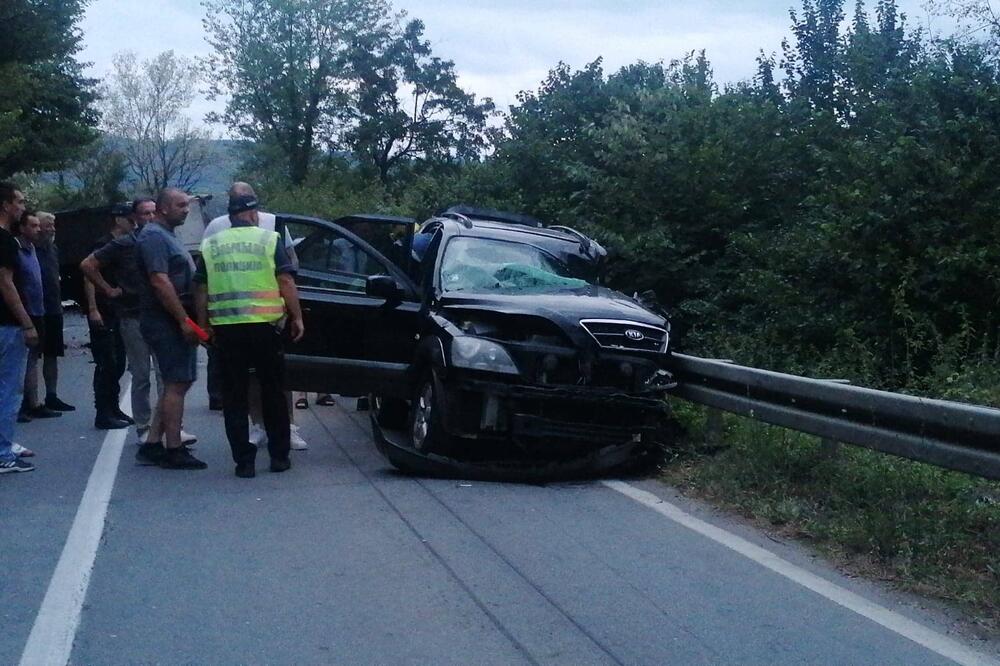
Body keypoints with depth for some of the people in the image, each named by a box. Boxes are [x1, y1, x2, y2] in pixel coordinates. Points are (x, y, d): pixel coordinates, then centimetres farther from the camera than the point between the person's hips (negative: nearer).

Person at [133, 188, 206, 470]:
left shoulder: (166, 236, 20)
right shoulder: (153, 236, -12)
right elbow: (160, 281, -22)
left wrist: (187, 319, 19)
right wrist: (184, 320, -23)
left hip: (175, 323, 10)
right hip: (166, 323, -10)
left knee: (176, 384, 12)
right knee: (177, 384, -8)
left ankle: (152, 444, 15)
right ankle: (173, 450, -4)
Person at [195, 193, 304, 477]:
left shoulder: (210, 245, 10)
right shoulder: (269, 239, 2)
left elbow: (201, 291, 9)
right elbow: (286, 282, -4)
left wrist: (203, 325, 16)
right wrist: (297, 318, 1)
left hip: (226, 328, 2)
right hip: (264, 326, -2)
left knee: (234, 397, 7)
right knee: (273, 392, 11)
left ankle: (244, 461, 6)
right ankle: (279, 456, 15)